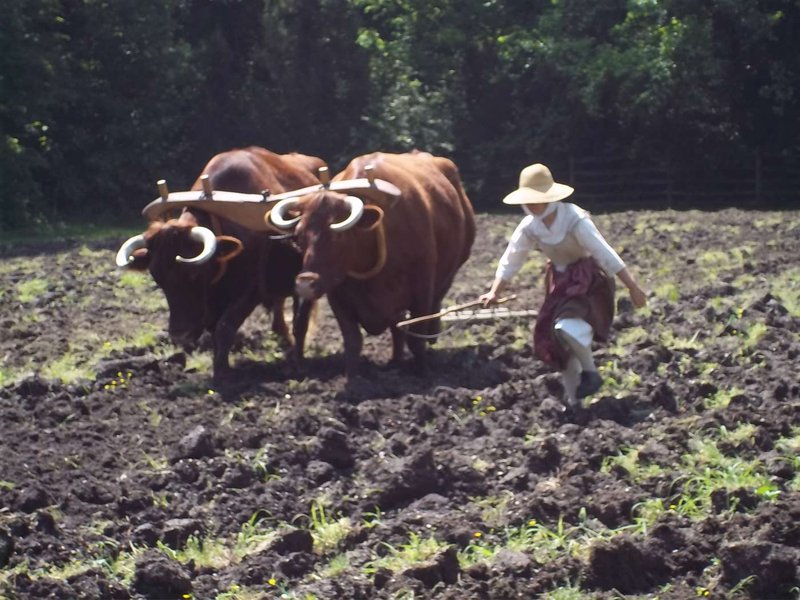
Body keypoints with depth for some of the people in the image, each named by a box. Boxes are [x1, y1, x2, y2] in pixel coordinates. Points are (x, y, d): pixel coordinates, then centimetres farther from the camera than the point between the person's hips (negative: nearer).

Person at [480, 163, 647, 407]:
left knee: (567, 325, -30)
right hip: (560, 280, 7)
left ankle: (590, 373, -8)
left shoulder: (574, 220, -25)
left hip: (588, 276, -7)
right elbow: (510, 260, 2)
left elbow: (606, 254, -26)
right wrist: (495, 292, -5)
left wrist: (633, 287, -27)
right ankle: (574, 401, 17)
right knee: (554, 340, 5)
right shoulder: (530, 226, -7)